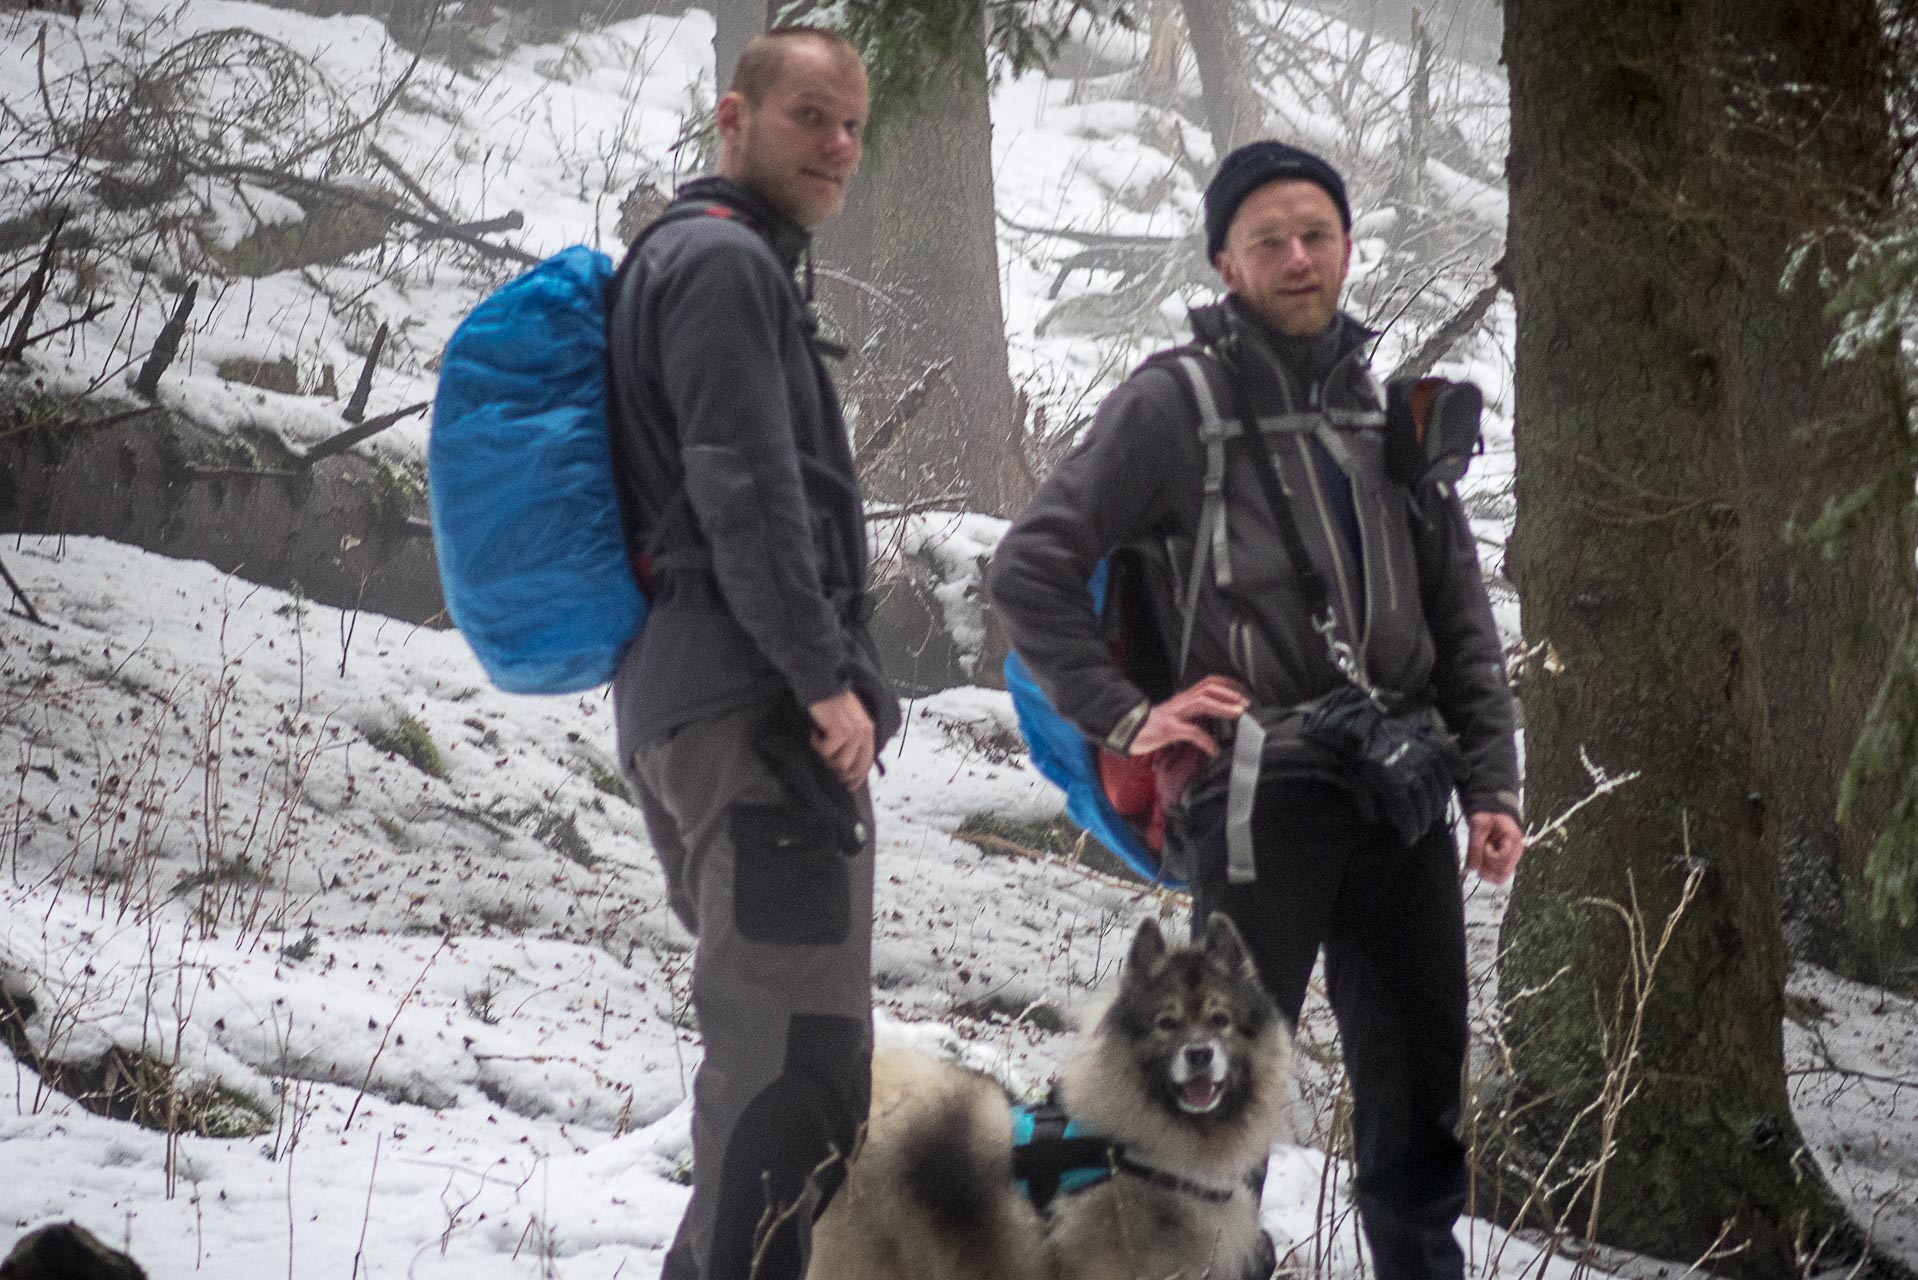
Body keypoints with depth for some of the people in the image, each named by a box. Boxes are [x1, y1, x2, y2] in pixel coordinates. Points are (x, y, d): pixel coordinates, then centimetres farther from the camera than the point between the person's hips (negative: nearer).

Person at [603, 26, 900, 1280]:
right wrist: (826, 678, -18)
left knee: (767, 1054, 15)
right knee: (801, 1055, -15)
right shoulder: (728, 262, -7)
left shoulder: (679, 261, 25)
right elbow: (746, 491, -18)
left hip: (679, 707, 11)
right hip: (760, 704, -11)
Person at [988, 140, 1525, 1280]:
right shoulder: (1174, 405, -2)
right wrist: (1125, 717, -6)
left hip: (1401, 790, 6)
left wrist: (1492, 786, 9)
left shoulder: (1385, 415, 16)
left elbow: (1461, 618, 17)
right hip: (1259, 789, -5)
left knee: (1421, 1082, 10)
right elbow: (1030, 568, -3)